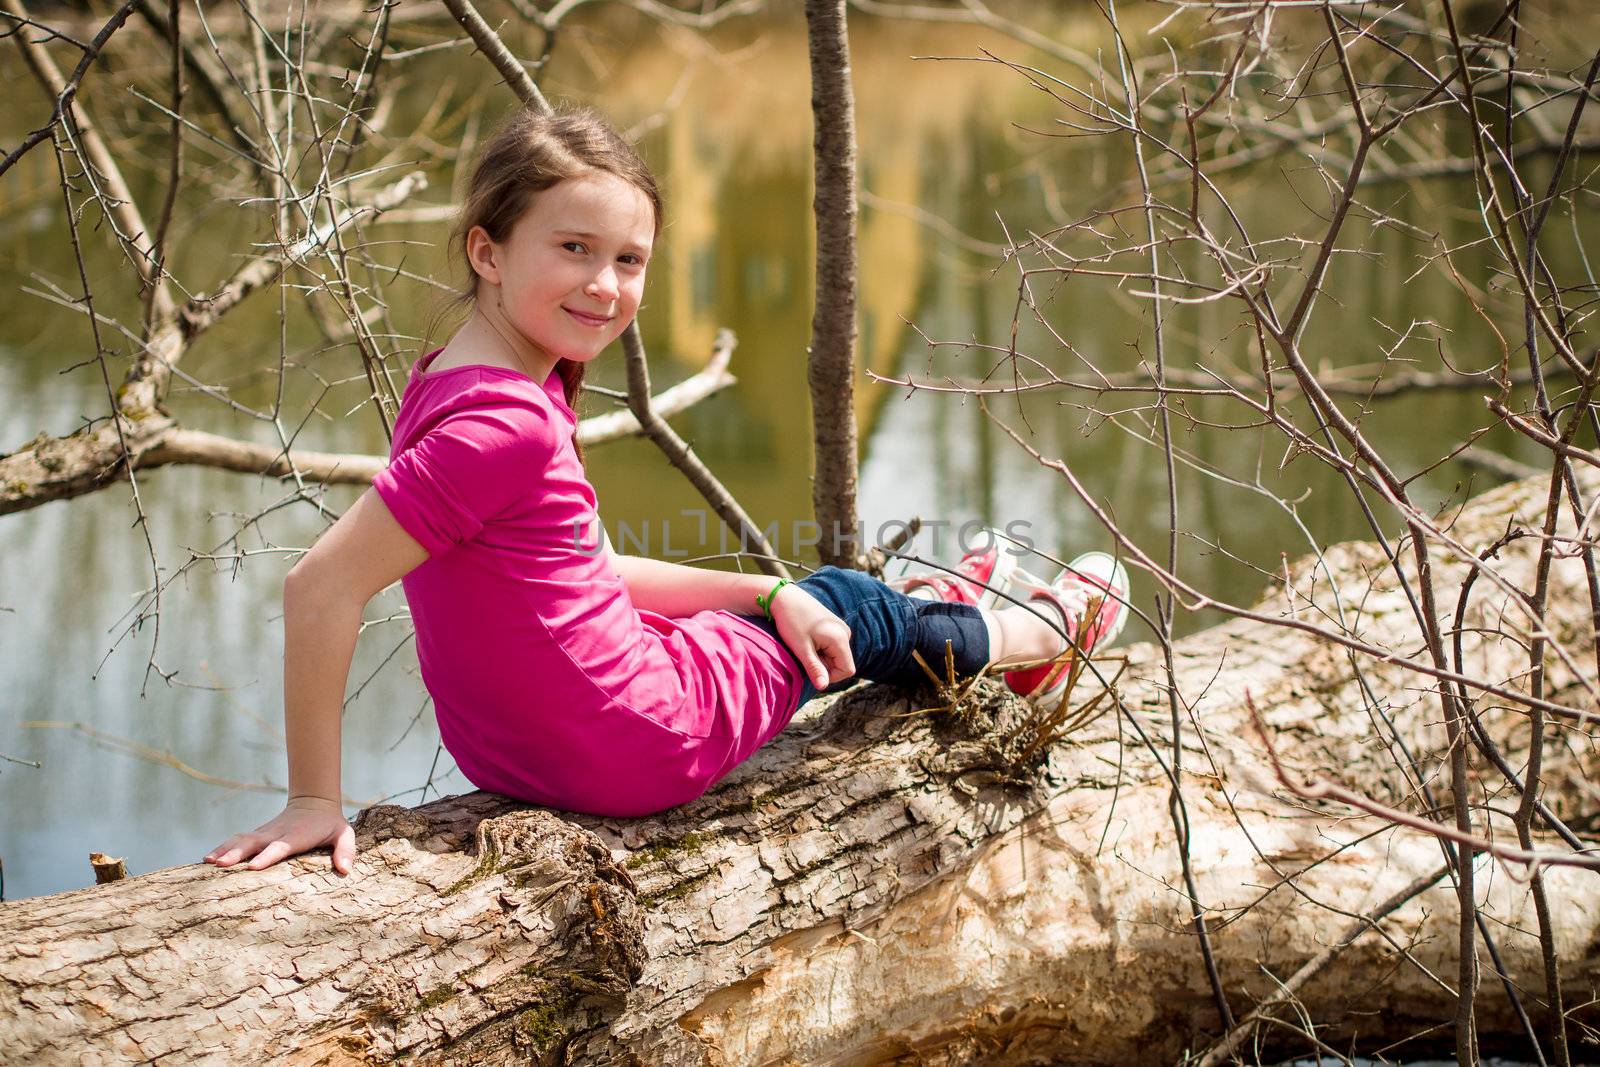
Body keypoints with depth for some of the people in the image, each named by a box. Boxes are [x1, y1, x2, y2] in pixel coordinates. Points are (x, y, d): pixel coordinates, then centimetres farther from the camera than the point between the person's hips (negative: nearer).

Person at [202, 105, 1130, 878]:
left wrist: (772, 594, 7)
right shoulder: (505, 423, -30)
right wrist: (315, 800, -28)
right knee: (851, 612, 18)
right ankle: (1050, 629, 47)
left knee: (812, 602, 31)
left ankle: (929, 613, 64)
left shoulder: (456, 382, 1)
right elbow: (321, 586, -33)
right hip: (640, 751, -8)